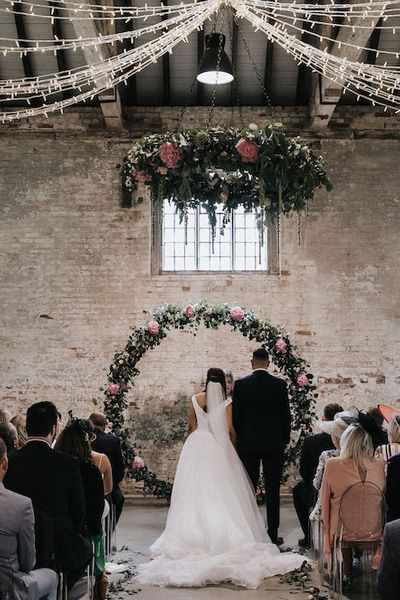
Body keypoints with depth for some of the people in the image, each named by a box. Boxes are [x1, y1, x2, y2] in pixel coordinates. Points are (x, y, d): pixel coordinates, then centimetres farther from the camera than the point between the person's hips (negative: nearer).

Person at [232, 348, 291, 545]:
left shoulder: (241, 384, -4)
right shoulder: (280, 384, -2)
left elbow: (235, 416, -1)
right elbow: (286, 415, 2)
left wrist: (238, 439, 9)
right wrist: (284, 440, 12)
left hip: (248, 443, 0)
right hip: (274, 443, 0)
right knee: (273, 490, 4)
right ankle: (273, 534, 7)